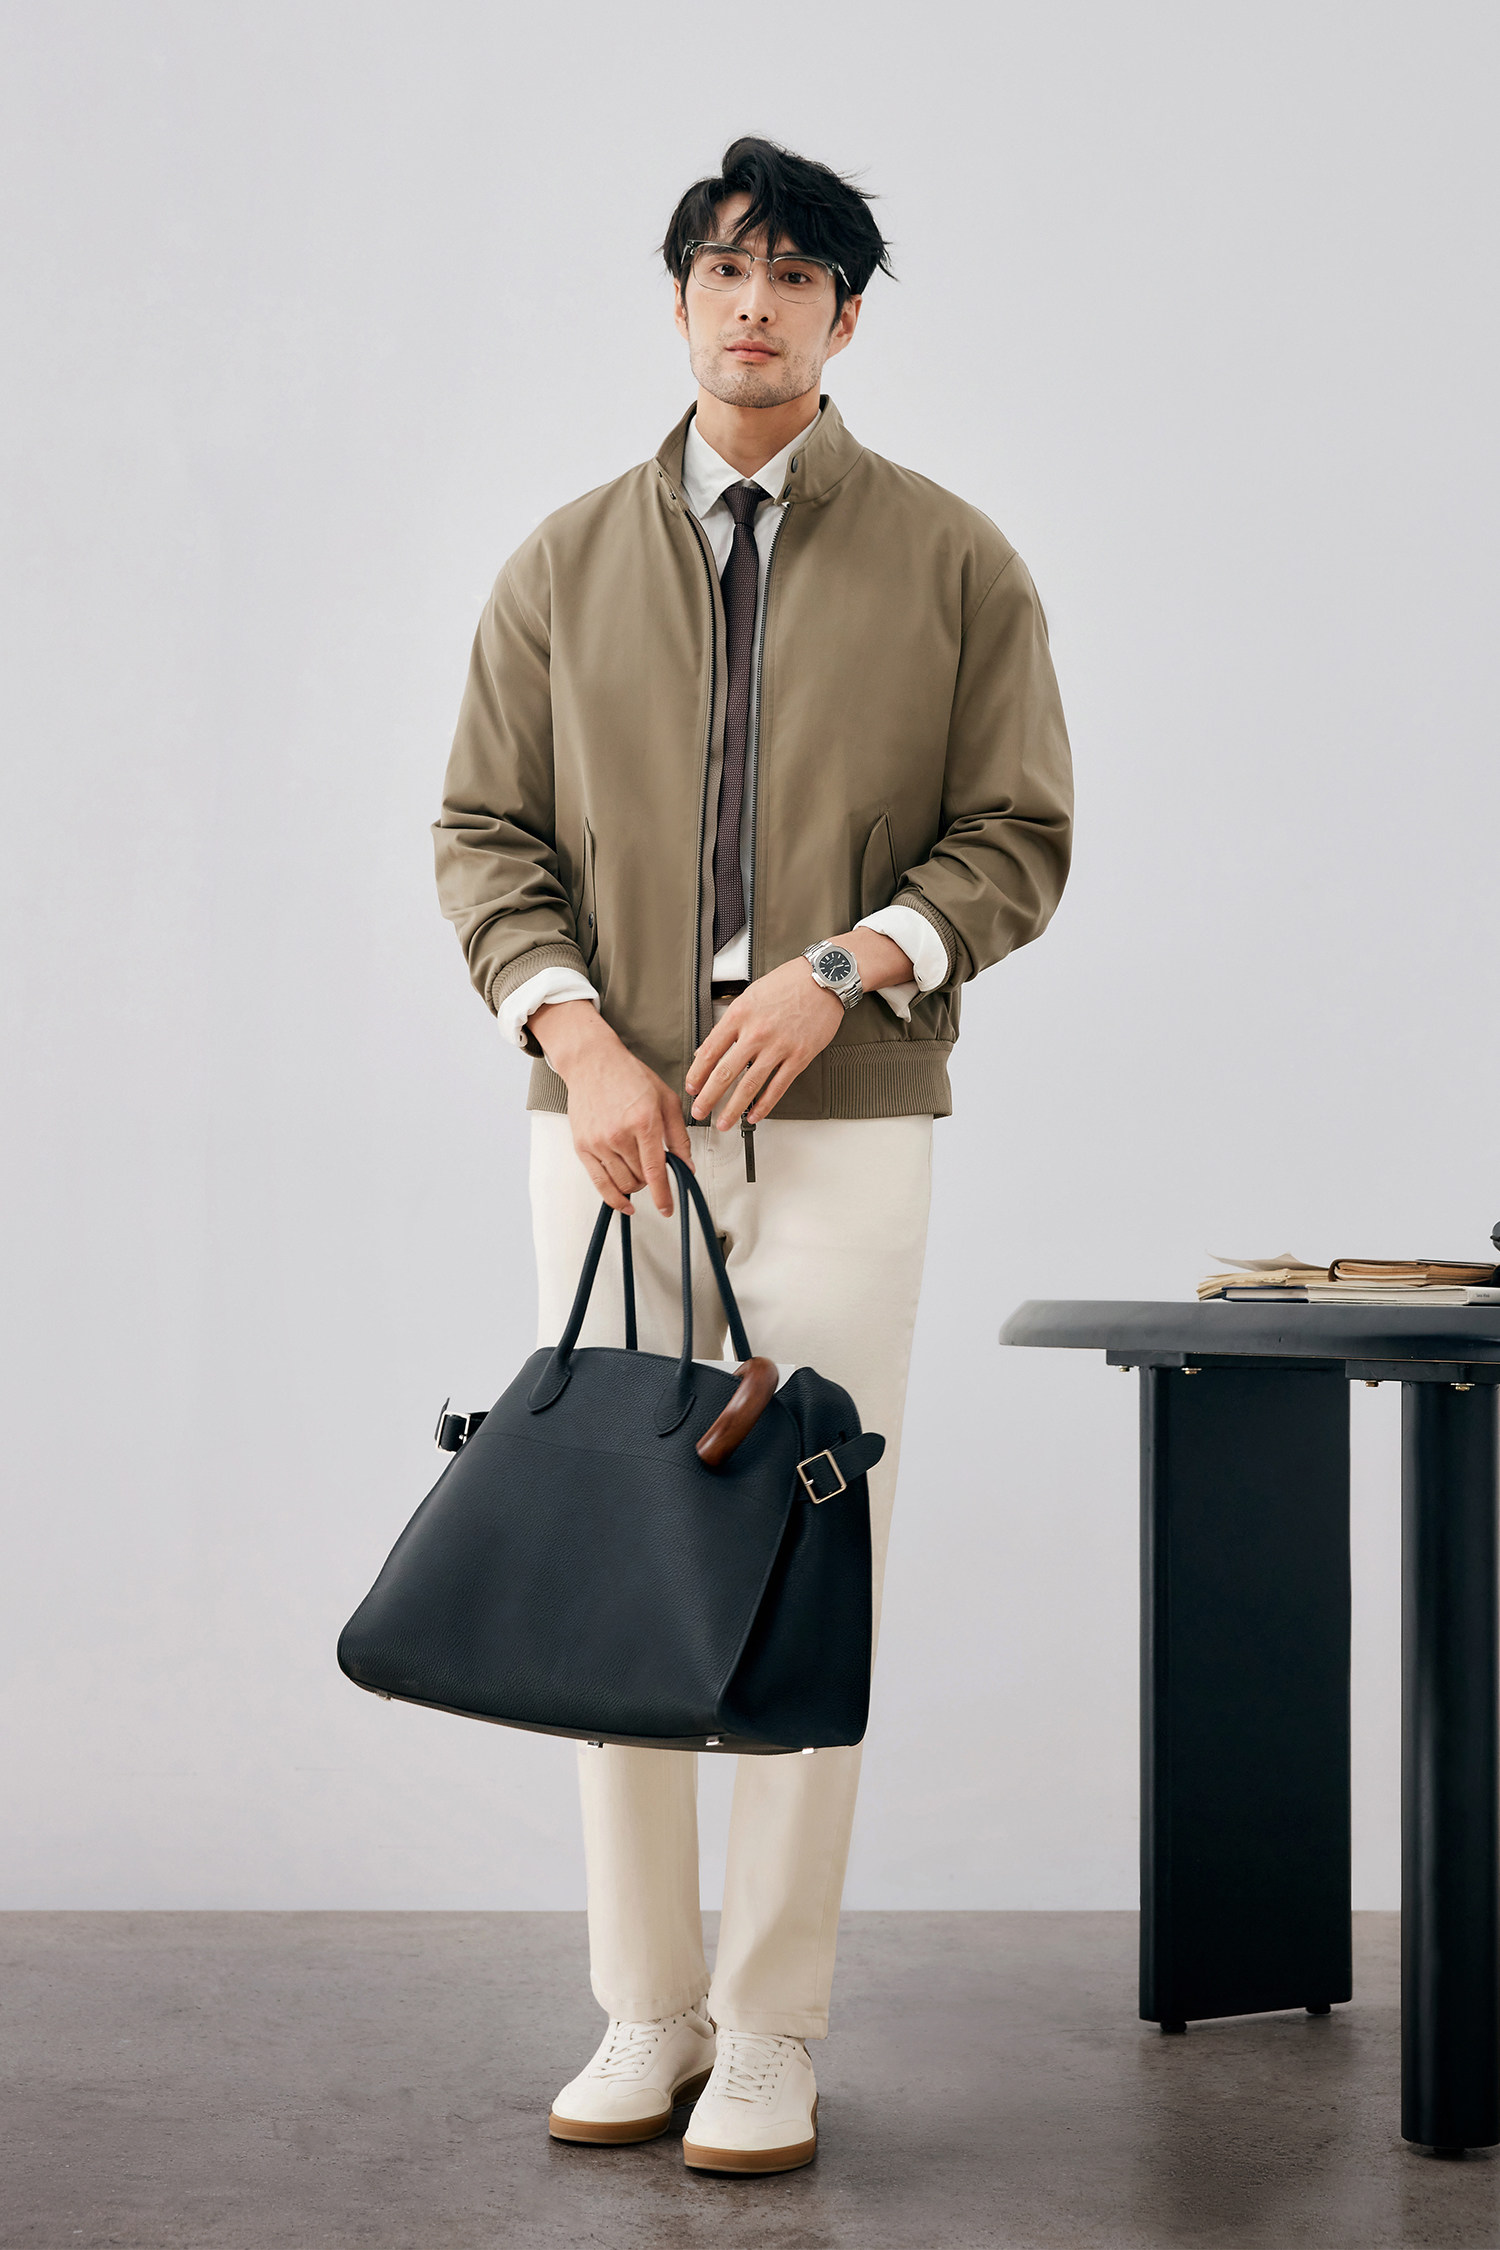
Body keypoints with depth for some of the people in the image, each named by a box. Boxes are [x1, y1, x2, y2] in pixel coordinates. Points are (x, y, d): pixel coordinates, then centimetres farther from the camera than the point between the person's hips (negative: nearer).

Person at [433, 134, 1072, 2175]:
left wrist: (842, 965, -14)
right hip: (607, 1120, 2)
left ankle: (774, 2032, 9)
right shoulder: (565, 563, 11)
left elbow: (1021, 837, 3)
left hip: (845, 1126, -2)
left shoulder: (952, 563, 5)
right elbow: (482, 831, 9)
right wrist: (573, 1029, -8)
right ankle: (649, 2010, 16)